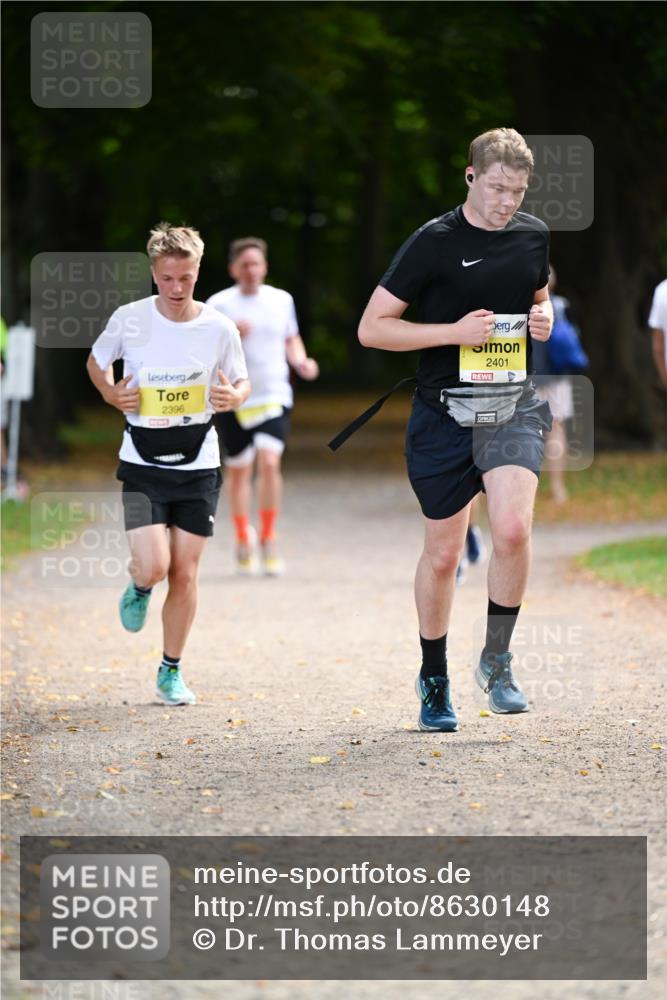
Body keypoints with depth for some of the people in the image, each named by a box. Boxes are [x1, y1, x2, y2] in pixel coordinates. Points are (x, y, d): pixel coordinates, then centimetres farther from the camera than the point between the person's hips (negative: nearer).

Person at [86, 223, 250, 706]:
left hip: (198, 467, 1)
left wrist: (233, 397, -14)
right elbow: (97, 361, 12)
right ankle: (139, 589, 24)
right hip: (143, 465, -1)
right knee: (154, 566, -15)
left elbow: (242, 383, 9)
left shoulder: (219, 328, -6)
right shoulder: (129, 320, -7)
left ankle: (171, 672, 21)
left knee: (185, 574, 3)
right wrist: (111, 393, -8)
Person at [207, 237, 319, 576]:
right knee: (238, 470, 8)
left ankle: (268, 539, -5)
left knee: (270, 462, -17)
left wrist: (301, 362, 1)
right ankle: (243, 539, 29)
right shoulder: (219, 304, -1)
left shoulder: (282, 300, 7)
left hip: (274, 396, 0)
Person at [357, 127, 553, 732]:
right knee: (443, 554, 5)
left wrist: (543, 317, 4)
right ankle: (434, 680, 25)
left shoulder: (534, 236, 6)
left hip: (513, 407, 2)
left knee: (513, 528, -21)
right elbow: (371, 328, -8)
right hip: (445, 411, -2)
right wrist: (455, 331, -17)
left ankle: (497, 660, 0)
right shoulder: (434, 242, -8)